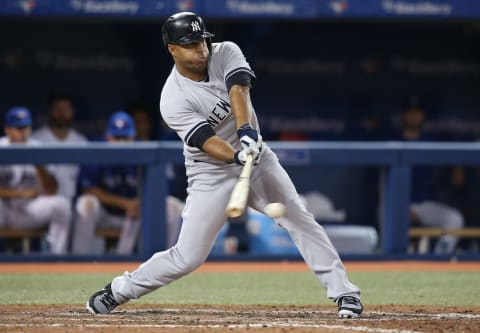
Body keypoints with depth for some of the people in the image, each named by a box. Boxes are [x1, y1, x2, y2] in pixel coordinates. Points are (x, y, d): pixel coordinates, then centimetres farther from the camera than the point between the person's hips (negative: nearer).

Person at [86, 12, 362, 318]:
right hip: (212, 175, -4)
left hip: (256, 156, 4)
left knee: (301, 221, -9)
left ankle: (343, 292, -4)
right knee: (188, 257, -4)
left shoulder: (226, 53, -9)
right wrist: (236, 157, -49)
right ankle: (118, 291, 14)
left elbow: (238, 90, -27)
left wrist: (246, 131, -44)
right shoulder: (174, 101, -19)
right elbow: (205, 140, -30)